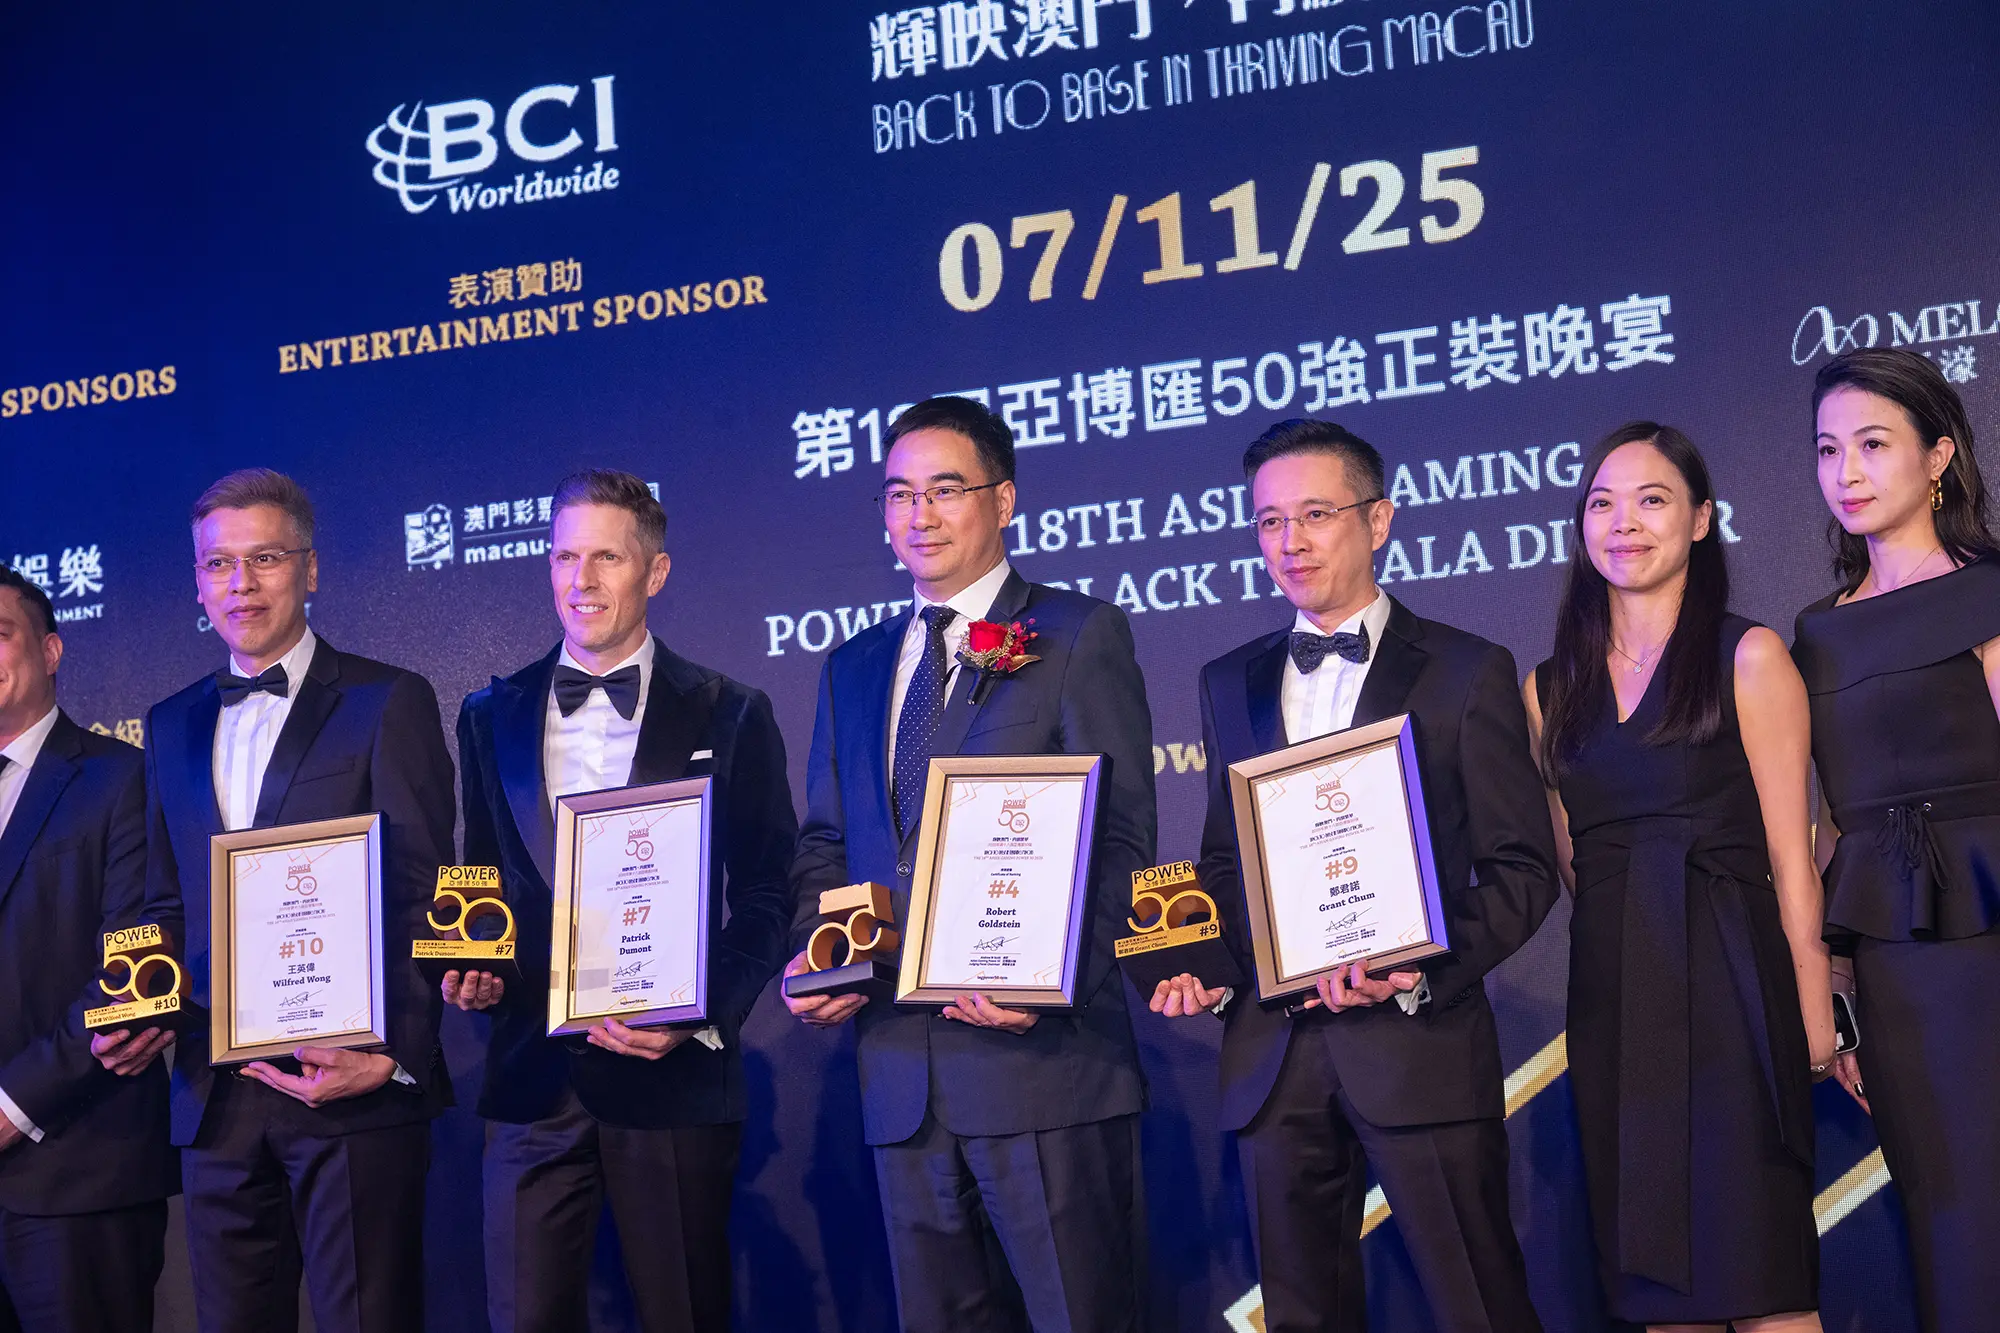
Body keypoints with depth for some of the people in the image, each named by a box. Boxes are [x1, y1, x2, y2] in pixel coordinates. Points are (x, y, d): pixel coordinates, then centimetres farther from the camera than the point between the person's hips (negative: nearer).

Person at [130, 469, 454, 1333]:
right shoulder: (172, 728, 16)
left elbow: (422, 899, -6)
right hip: (216, 1097, 5)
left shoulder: (387, 704, -1)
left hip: (355, 1097, -5)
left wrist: (393, 1057, -16)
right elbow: (169, 906, 19)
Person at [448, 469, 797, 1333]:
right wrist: (468, 970, -4)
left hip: (675, 1077, -2)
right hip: (532, 1076, 2)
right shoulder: (491, 718, 12)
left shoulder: (728, 716, 3)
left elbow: (767, 898, 1)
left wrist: (703, 1018, -13)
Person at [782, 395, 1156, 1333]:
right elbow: (825, 846, 20)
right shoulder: (853, 668, 19)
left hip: (1040, 1055, -5)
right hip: (901, 1070, 6)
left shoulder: (1079, 637, 0)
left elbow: (1117, 842, -7)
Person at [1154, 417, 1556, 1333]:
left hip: (1420, 1044, -4)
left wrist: (1426, 972, -16)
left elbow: (1522, 867, -1)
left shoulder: (1467, 672, 2)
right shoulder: (1230, 683, 15)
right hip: (1271, 1049, 4)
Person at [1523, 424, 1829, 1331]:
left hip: (1728, 985, -4)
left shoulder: (1748, 659, -1)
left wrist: (1813, 1020, -9)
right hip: (1612, 998, 5)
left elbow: (1791, 860, -4)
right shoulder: (1551, 689, 12)